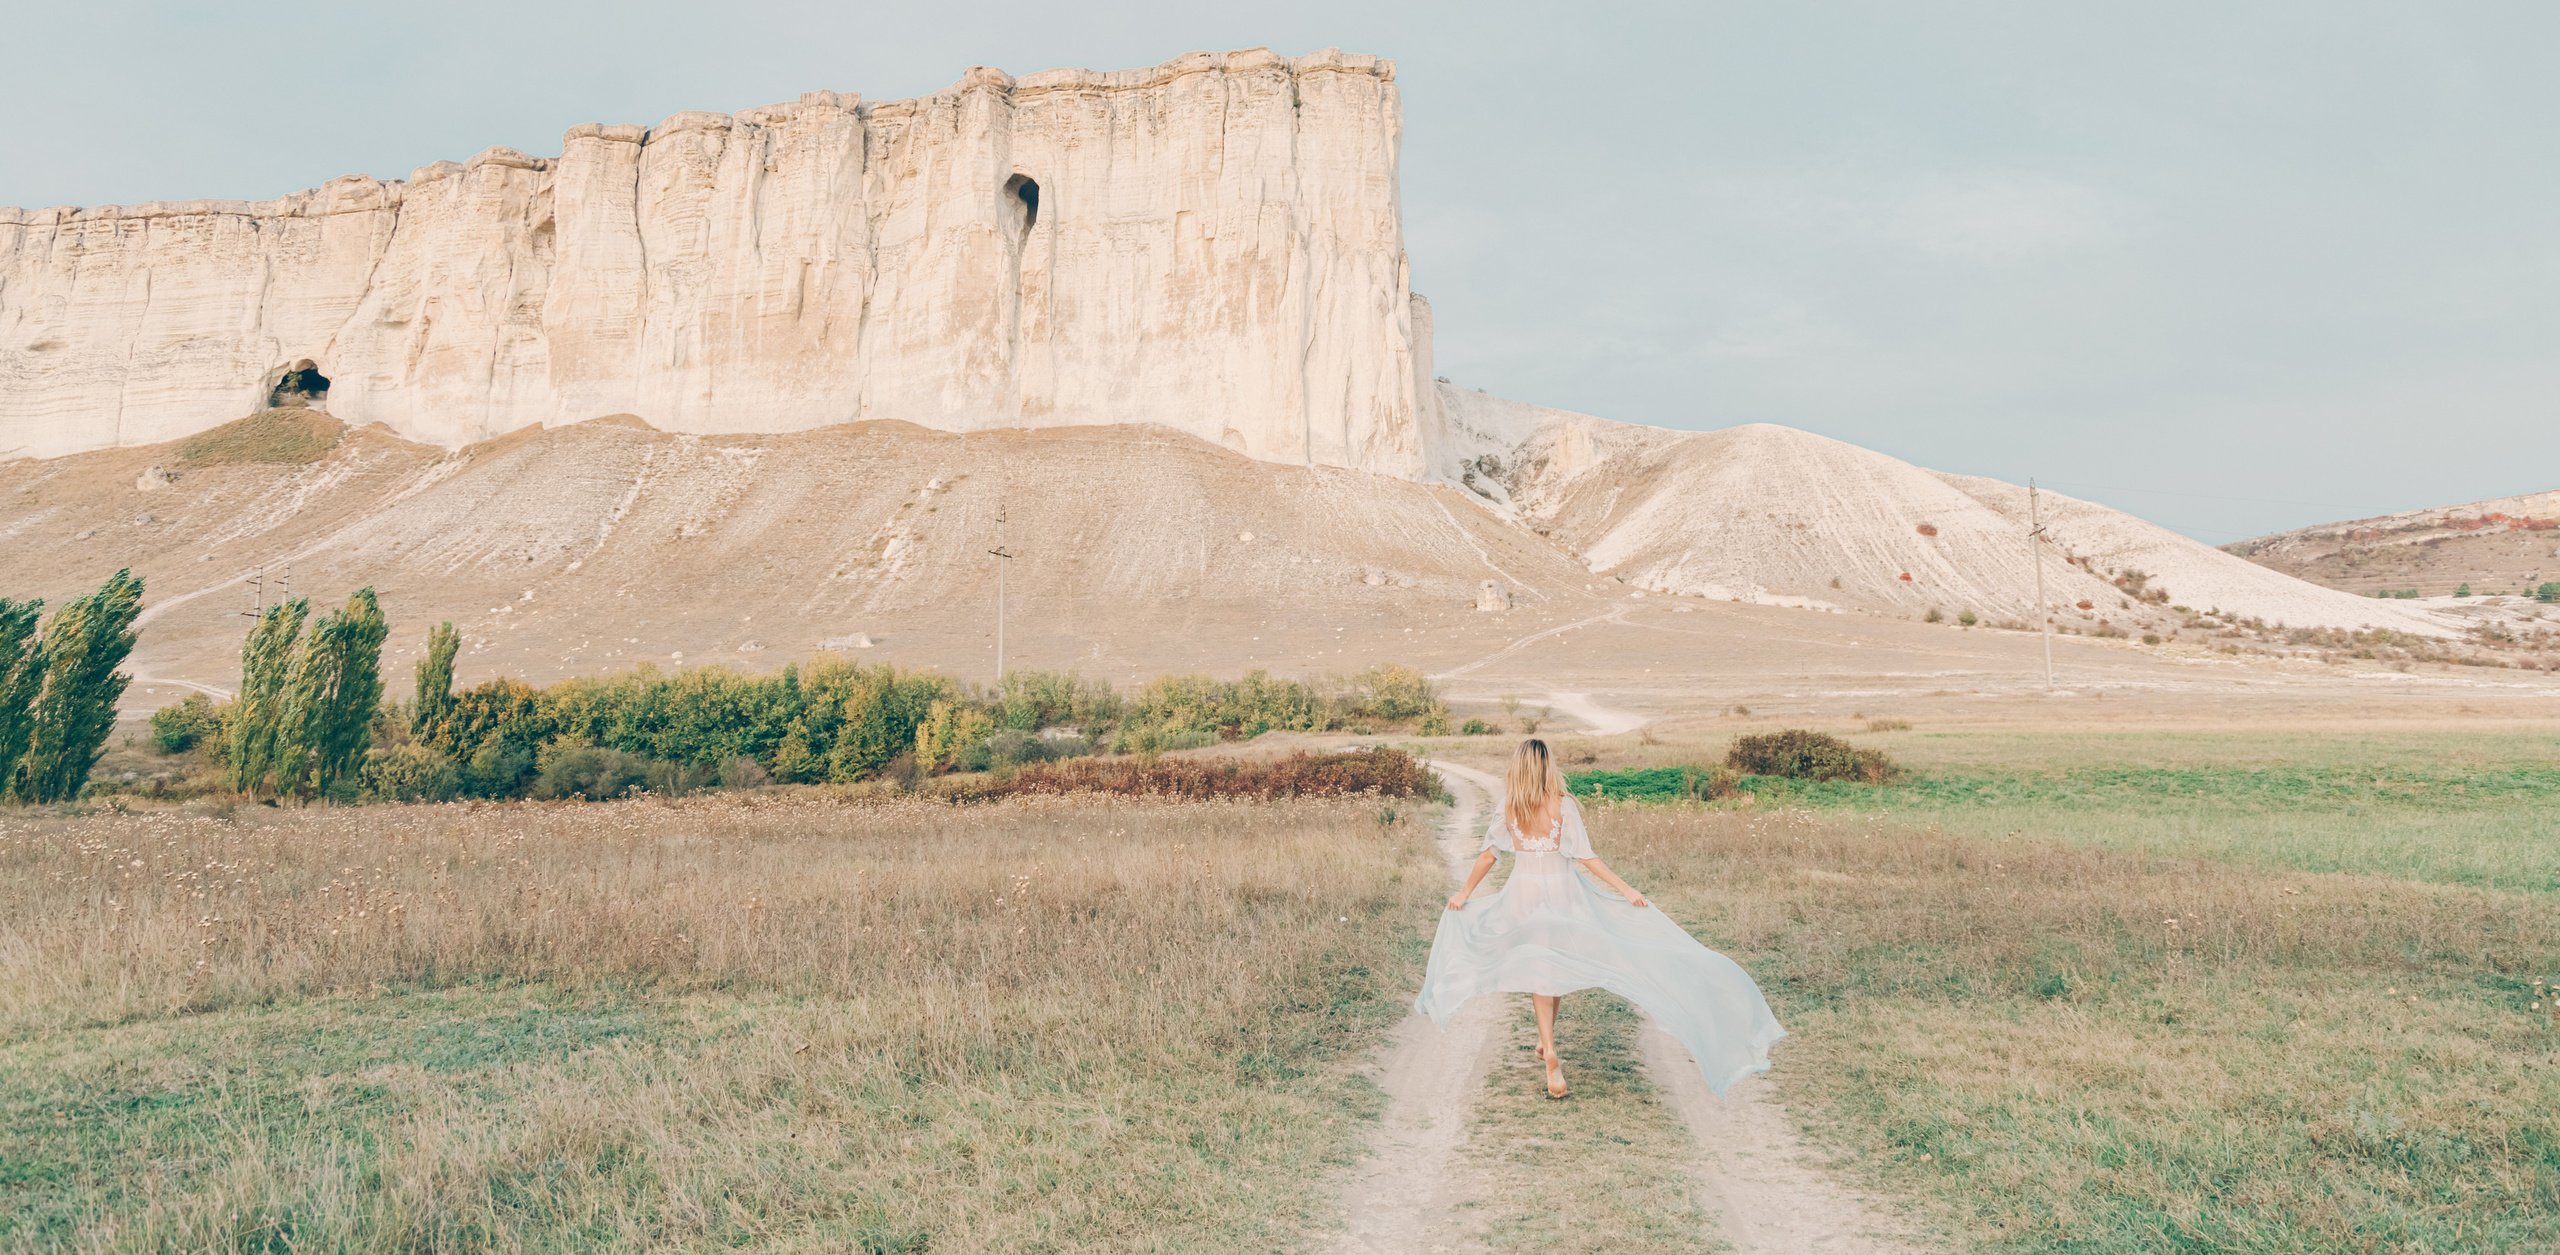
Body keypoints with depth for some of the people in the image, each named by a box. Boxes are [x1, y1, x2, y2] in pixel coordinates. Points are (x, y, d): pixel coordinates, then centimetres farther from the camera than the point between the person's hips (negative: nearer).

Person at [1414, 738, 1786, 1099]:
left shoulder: (1508, 807, -5)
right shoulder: (1563, 805, -11)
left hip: (1523, 892, 1)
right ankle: (1546, 1042, 31)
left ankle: (1549, 1052, -9)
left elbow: (1488, 855, 0)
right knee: (1559, 965, 18)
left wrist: (1465, 892, 12)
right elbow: (1585, 858, -14)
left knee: (1539, 970, 6)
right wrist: (1625, 889, -10)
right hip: (1561, 892, -1)